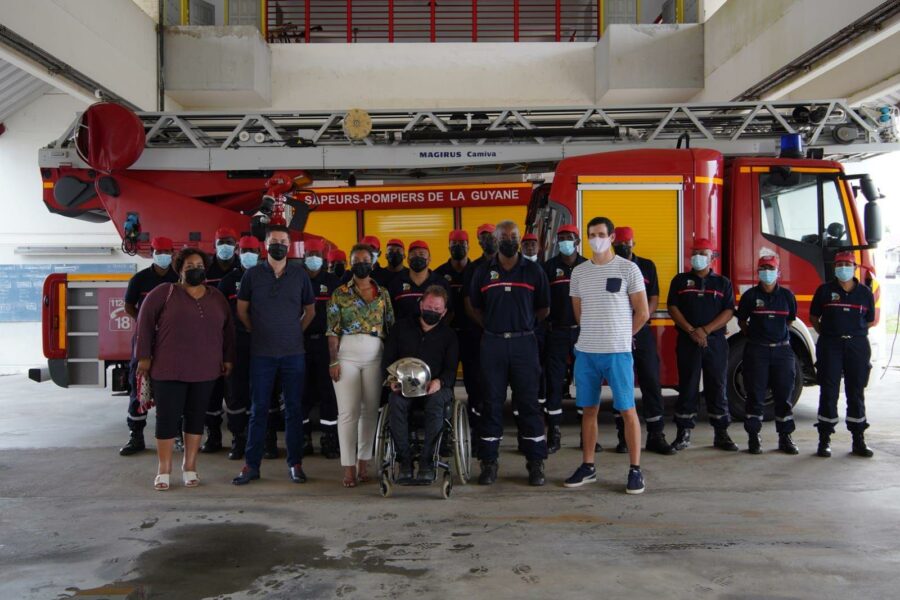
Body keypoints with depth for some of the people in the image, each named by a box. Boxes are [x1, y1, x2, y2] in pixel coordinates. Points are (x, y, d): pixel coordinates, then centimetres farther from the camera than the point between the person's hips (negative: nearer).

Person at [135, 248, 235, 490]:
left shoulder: (217, 297, 11)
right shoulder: (164, 292, 0)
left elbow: (228, 328, 15)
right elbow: (145, 321, -2)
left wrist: (228, 358, 11)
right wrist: (144, 356, -6)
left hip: (205, 370, 3)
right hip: (169, 369, -3)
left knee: (196, 416, 8)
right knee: (168, 417, 0)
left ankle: (190, 467, 19)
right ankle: (164, 470, 11)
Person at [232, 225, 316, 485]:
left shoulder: (300, 275, 5)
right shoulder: (252, 274, 3)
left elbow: (310, 310, 15)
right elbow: (241, 309, 12)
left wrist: (296, 331, 8)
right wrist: (257, 331, 11)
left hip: (293, 352, 1)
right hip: (261, 353, 0)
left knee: (294, 409, 4)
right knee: (259, 409, 4)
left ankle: (295, 463, 13)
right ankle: (251, 464, 11)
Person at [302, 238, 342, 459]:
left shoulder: (333, 281, 7)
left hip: (325, 341, -1)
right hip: (301, 341, 1)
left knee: (328, 390, -2)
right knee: (302, 390, 4)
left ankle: (330, 439, 4)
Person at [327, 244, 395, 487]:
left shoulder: (383, 294, 10)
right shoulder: (340, 294, 4)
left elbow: (391, 327, 10)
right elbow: (333, 330, 0)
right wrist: (334, 360, -8)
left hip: (375, 355, 2)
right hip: (347, 355, -2)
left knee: (370, 410, 4)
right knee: (348, 411, -4)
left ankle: (364, 462, 14)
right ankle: (349, 466, 2)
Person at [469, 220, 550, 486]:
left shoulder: (533, 271, 3)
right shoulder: (483, 272, 6)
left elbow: (543, 309, 10)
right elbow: (476, 308, 14)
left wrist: (523, 323, 10)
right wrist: (493, 325, 8)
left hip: (524, 342, -1)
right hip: (492, 343, 1)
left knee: (528, 403, 1)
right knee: (492, 403, 4)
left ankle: (535, 464, 9)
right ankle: (488, 463, 12)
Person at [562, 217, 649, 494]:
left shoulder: (628, 269, -3)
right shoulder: (579, 272, 8)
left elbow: (642, 312, 0)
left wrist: (620, 336, 7)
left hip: (618, 351, -4)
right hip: (586, 351, 4)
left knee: (627, 410, -1)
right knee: (589, 409, 10)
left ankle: (635, 470, 7)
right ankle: (588, 466, 20)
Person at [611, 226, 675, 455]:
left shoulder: (647, 266, 10)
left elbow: (654, 299, 6)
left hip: (643, 333, 1)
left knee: (651, 383, -1)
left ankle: (656, 436, 4)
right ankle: (623, 437, 9)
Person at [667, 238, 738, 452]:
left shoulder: (723, 283, 8)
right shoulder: (680, 281, 8)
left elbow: (728, 312, -1)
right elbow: (673, 308, 0)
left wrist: (706, 330, -13)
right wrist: (692, 331, -12)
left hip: (716, 342, 0)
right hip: (687, 342, 0)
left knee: (717, 388, 4)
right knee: (687, 387, 1)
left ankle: (721, 434, 11)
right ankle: (684, 434, 5)